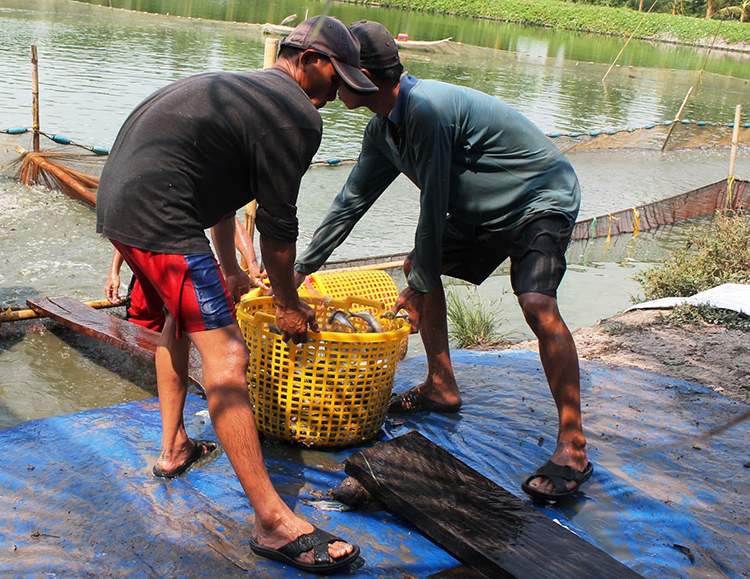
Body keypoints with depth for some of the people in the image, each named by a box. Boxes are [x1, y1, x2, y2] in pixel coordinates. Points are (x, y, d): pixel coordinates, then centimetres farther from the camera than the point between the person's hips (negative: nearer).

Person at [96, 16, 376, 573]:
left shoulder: (239, 88, 24)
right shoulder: (298, 116, -7)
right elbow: (278, 223, -4)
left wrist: (229, 269, 45)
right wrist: (289, 304, 12)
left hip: (117, 197, 11)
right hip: (158, 217, -11)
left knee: (183, 312, 29)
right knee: (225, 353, -13)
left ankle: (174, 446, 38)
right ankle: (274, 522, -12)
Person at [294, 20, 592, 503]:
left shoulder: (427, 109, -30)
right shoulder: (382, 128, 0)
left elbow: (433, 206, -24)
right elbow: (352, 201, 9)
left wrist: (419, 287, -13)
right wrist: (300, 268, 12)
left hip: (544, 197, -10)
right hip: (485, 209, 10)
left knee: (537, 302, -28)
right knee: (417, 266, 10)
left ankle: (573, 448, -21)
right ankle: (442, 387, 22)